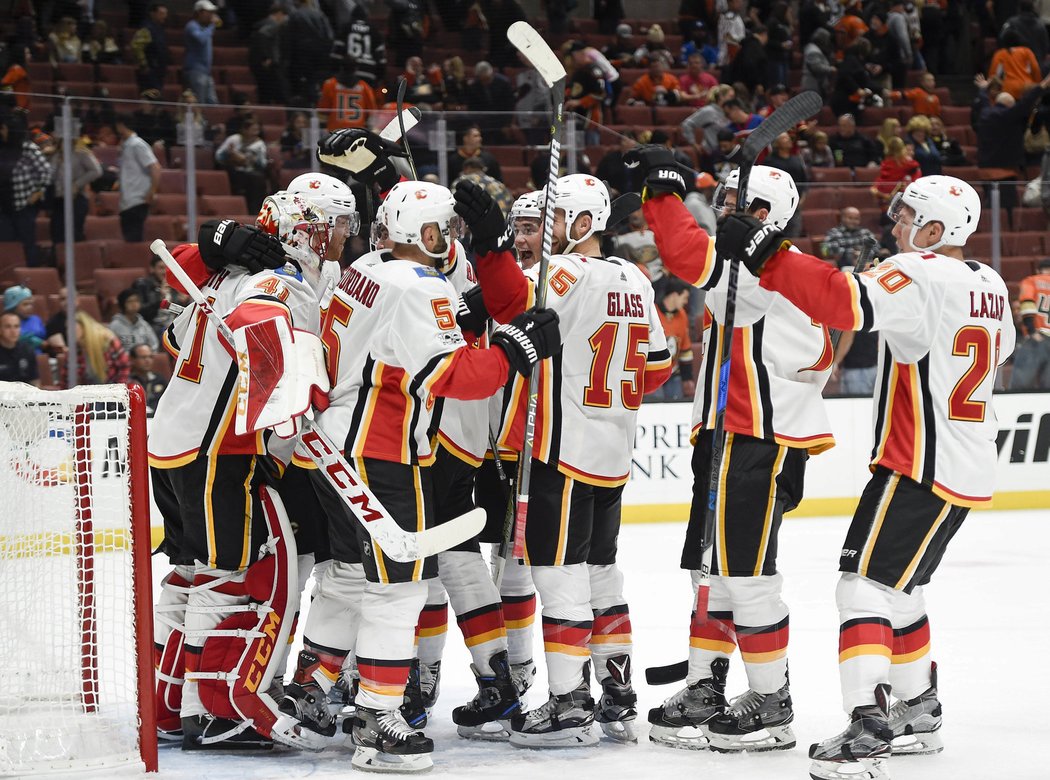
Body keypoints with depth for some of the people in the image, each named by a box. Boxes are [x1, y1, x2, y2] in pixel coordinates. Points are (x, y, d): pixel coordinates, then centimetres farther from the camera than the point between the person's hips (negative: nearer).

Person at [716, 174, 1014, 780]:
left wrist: (765, 256, -33)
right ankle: (919, 714, 31)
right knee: (900, 589, 22)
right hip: (968, 472, 9)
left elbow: (846, 301, -33)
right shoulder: (989, 285, 10)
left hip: (919, 467, -9)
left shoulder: (921, 276, -17)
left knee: (866, 586, -12)